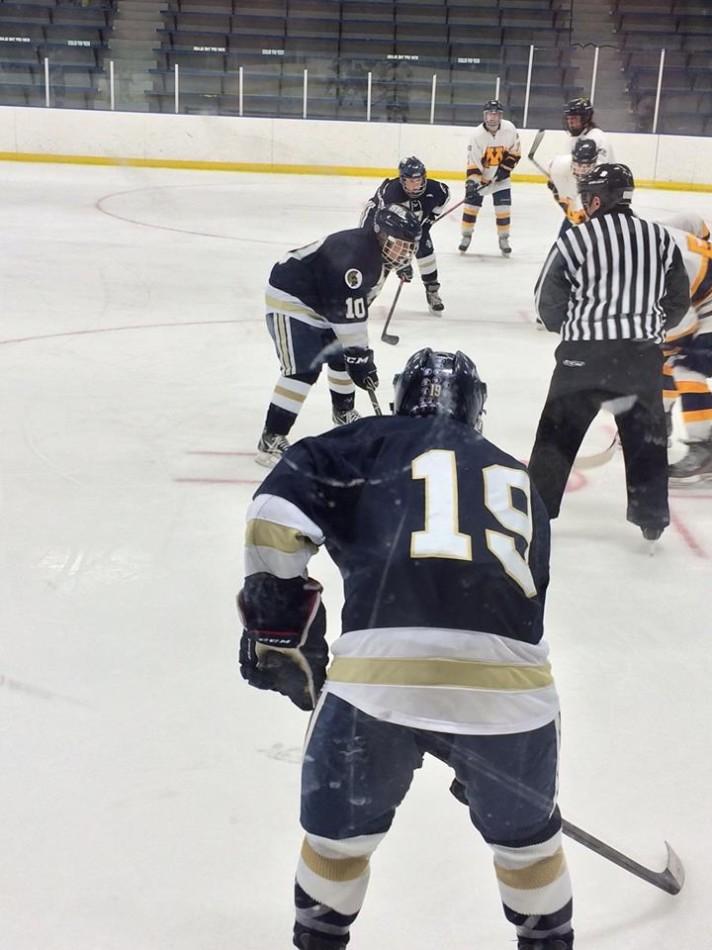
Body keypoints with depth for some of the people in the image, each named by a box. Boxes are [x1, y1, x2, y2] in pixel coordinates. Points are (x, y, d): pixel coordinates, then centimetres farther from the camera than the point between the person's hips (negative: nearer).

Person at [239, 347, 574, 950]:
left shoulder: (379, 441, 18)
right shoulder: (518, 480, 29)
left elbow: (282, 505, 2)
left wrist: (277, 620, 10)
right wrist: (476, 739, 42)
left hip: (378, 675, -2)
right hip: (508, 684, 3)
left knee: (340, 823, 26)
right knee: (526, 832, 31)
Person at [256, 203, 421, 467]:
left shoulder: (375, 253, 3)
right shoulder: (353, 255, -30)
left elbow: (356, 304, 13)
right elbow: (347, 311, -30)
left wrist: (361, 355, 13)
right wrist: (359, 356, -24)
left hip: (320, 302, 10)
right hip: (290, 298, -10)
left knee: (343, 355, 19)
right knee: (303, 370, -18)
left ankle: (343, 411, 44)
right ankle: (271, 440, -15)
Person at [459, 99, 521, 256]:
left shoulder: (509, 129, -17)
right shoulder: (477, 135, -22)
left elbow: (515, 153, -4)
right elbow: (473, 162, -22)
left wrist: (505, 168, -13)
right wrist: (471, 182, -30)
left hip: (500, 176, 1)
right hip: (479, 175, -1)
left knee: (503, 208, -2)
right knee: (471, 205, -1)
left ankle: (503, 239, 14)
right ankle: (466, 237, 16)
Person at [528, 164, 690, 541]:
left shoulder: (577, 237, -7)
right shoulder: (659, 237, 4)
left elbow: (548, 297, -3)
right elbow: (678, 299, 9)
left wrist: (566, 326, 17)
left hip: (585, 352, -3)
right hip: (642, 353, 3)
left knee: (558, 430, 9)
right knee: (647, 433, 16)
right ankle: (651, 516, 20)